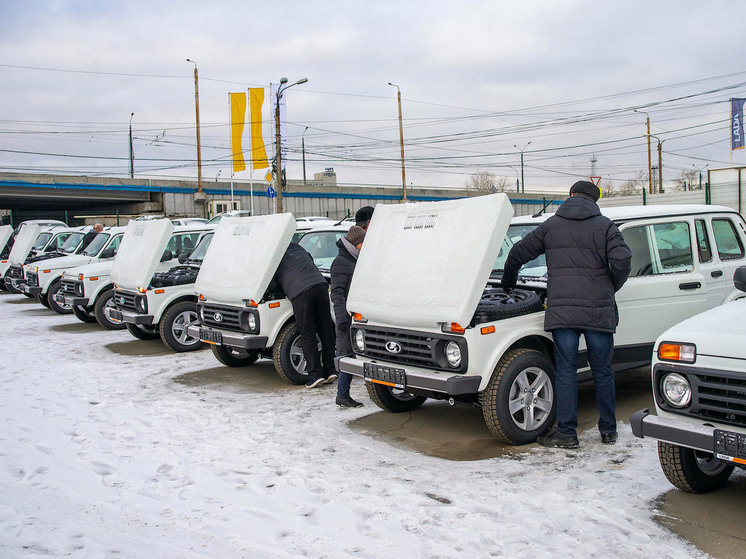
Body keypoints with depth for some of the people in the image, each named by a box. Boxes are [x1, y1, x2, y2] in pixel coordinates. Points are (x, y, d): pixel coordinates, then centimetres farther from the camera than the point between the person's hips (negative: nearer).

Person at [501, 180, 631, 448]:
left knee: (565, 372, 5)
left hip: (561, 310, 0)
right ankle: (608, 431, 21)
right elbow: (621, 260, -9)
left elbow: (518, 253, 16)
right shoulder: (605, 226, 6)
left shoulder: (551, 225, 11)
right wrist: (611, 288, 9)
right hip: (598, 311, 0)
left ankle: (566, 432, 6)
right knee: (602, 372, 11)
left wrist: (508, 280, 34)